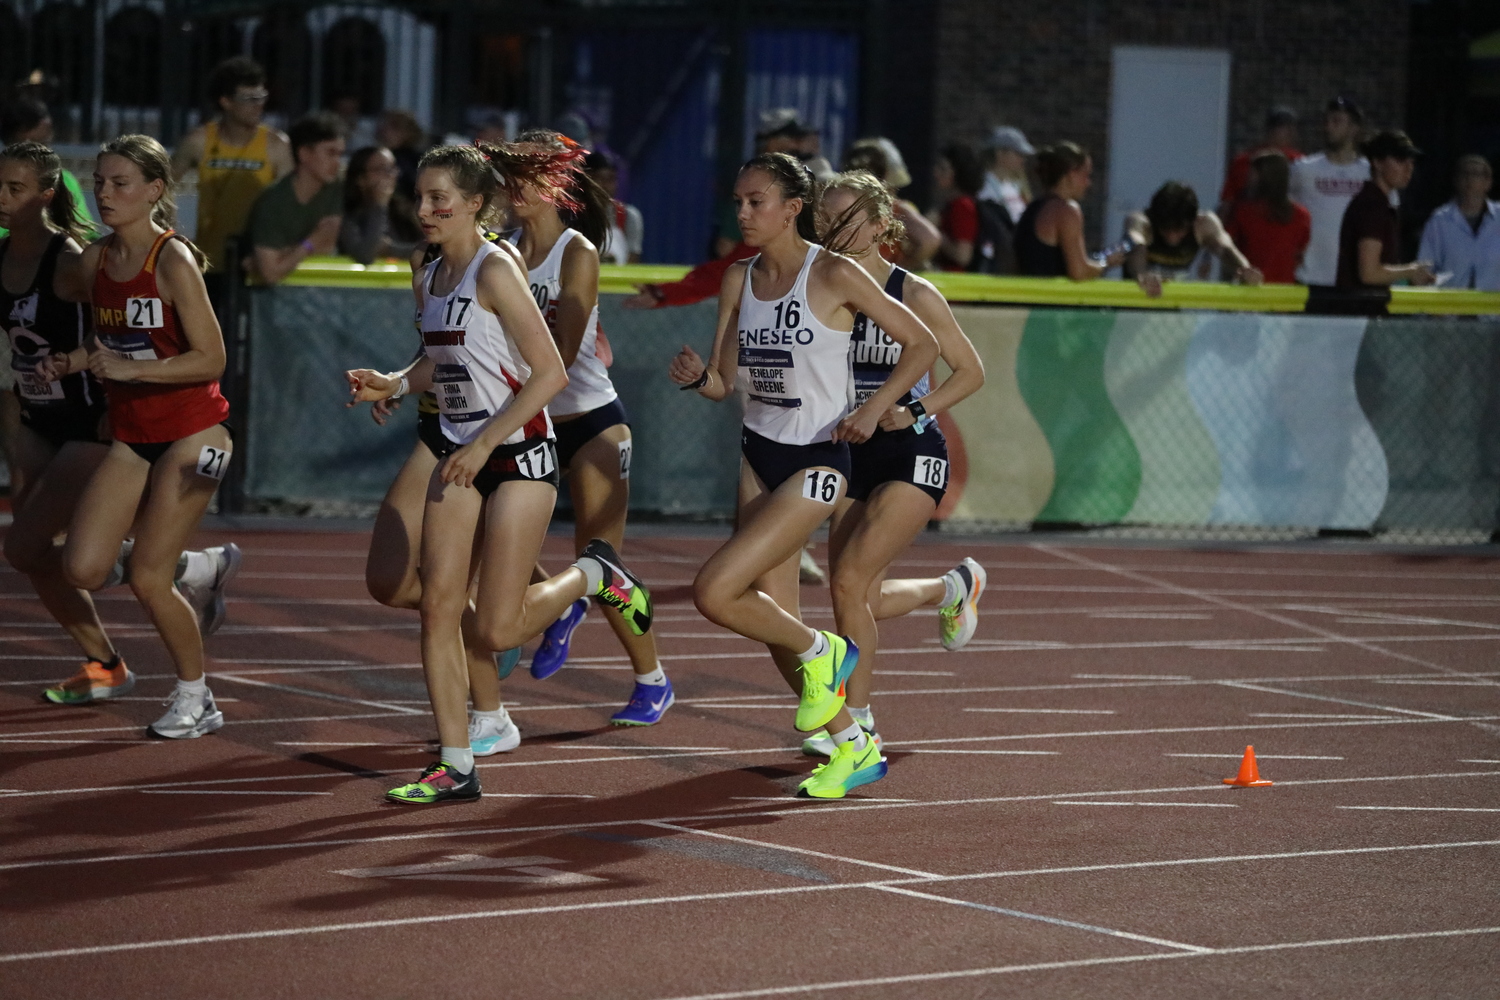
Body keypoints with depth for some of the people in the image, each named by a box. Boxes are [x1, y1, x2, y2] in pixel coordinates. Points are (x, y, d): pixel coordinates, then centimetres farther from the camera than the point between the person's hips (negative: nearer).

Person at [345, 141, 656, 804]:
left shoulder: (495, 270, -15)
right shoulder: (427, 281, 9)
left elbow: (551, 372, -19)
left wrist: (485, 442, -20)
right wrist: (393, 385, 4)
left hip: (520, 455, -8)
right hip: (460, 458, 8)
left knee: (498, 628, -8)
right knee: (438, 607, -3)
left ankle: (594, 574, 20)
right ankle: (456, 768, 2)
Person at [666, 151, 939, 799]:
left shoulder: (834, 275, -13)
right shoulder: (739, 281, 4)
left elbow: (921, 344, -7)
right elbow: (724, 382, 6)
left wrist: (872, 410, -17)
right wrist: (696, 376, -16)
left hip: (816, 461, -7)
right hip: (758, 455, 7)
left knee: (715, 592, -18)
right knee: (775, 623, 9)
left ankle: (822, 653, 7)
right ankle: (853, 747, 25)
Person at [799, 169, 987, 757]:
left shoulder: (914, 296, -11)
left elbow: (971, 371, -4)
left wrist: (912, 410, -18)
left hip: (912, 456, -6)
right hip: (854, 458, 6)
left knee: (849, 580, -17)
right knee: (862, 601, 6)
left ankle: (857, 723, -6)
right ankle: (953, 587, 39)